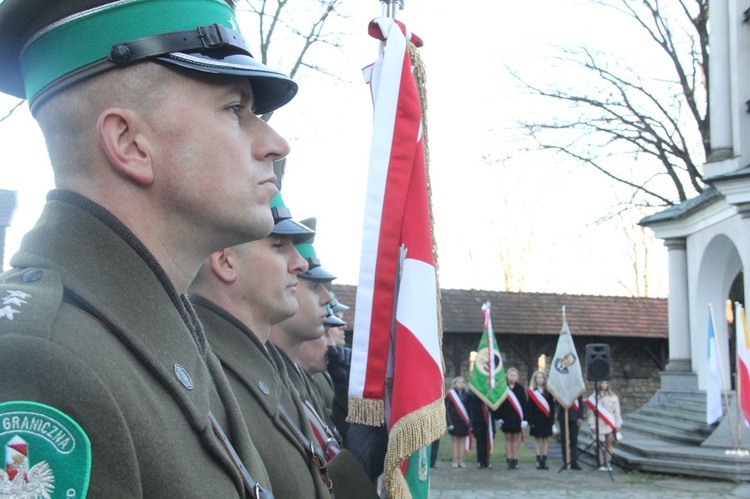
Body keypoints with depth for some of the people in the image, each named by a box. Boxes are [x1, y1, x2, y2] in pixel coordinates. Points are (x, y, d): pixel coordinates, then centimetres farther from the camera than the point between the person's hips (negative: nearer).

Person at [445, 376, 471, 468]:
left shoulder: (467, 395, 3)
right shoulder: (450, 395, -3)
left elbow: (470, 409, 4)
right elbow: (447, 409, -3)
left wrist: (470, 423, -1)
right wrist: (449, 422, -8)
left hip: (464, 421, 2)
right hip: (454, 421, -2)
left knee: (462, 440, 5)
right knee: (454, 440, 2)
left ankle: (461, 460, 10)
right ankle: (455, 460, 6)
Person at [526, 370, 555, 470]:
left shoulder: (548, 392, 4)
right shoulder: (532, 392, 1)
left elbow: (552, 407, 2)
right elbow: (529, 407, -2)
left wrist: (551, 420, -6)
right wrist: (530, 421, -9)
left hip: (546, 419, 1)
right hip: (536, 419, -1)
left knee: (545, 440, 3)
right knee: (537, 440, 3)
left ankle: (544, 461, 6)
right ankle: (538, 461, 7)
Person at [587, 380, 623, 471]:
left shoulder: (613, 397, 3)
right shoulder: (594, 396, 0)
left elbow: (617, 412, 5)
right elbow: (591, 412, 0)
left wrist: (618, 424, 0)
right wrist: (592, 425, -4)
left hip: (610, 424, 1)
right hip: (599, 425, -1)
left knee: (609, 444, 4)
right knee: (600, 444, 1)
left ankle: (607, 463, 11)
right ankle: (601, 464, 6)